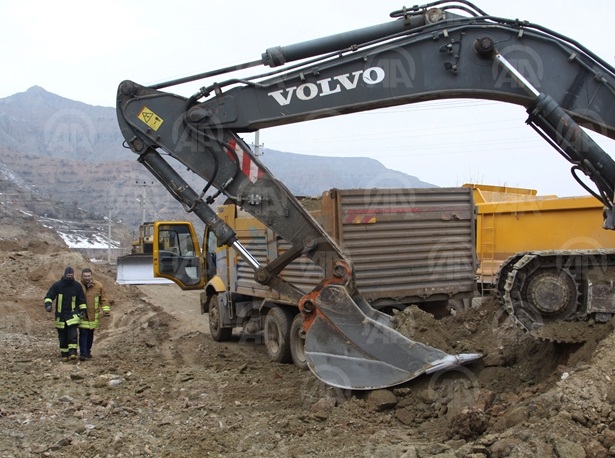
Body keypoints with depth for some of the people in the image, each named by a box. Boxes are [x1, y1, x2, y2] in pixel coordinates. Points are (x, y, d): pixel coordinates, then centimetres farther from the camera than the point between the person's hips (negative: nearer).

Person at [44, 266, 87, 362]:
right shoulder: (57, 285, -3)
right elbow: (49, 296, -2)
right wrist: (48, 305, -20)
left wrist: (83, 310, 3)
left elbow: (81, 300, 11)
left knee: (72, 334, -16)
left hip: (72, 314, -1)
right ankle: (64, 354, 15)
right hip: (60, 315, 1)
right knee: (62, 336, 5)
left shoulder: (77, 286, 1)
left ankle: (73, 353, -16)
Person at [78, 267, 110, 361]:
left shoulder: (98, 285, -2)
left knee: (90, 335, 13)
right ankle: (83, 353, -6)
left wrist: (106, 309, -2)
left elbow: (103, 298, 6)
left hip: (93, 315, 3)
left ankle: (88, 351, 27)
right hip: (82, 315, -3)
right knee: (83, 334, -8)